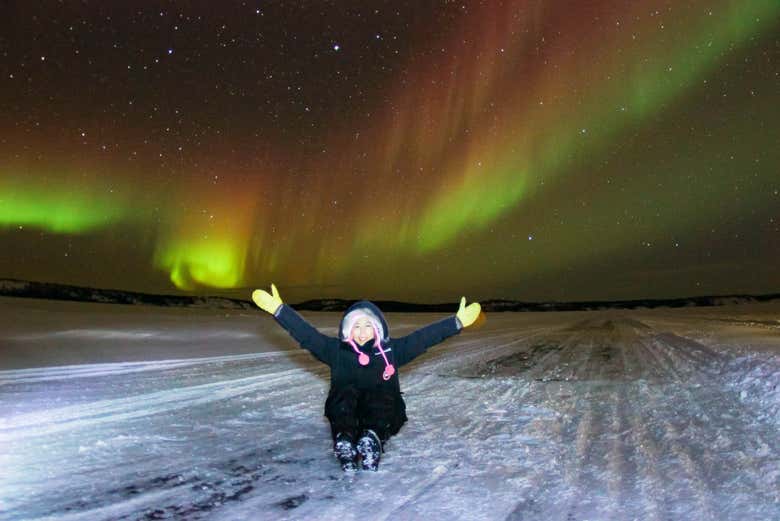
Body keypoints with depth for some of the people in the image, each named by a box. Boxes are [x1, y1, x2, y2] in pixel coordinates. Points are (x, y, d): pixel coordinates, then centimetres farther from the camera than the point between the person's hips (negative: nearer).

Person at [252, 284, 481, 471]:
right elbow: (305, 333, 6)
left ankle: (372, 440, -54)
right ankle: (344, 440, -53)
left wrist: (458, 321, 0)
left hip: (383, 415, 0)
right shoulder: (337, 350, 13)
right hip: (344, 414, 0)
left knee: (380, 396, -31)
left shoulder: (391, 350, 14)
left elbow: (425, 336, 7)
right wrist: (278, 308, -3)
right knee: (346, 393, -31)